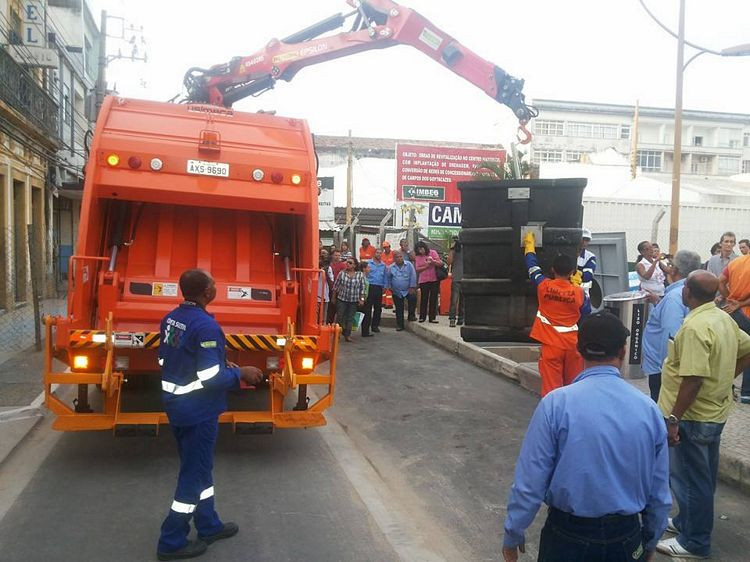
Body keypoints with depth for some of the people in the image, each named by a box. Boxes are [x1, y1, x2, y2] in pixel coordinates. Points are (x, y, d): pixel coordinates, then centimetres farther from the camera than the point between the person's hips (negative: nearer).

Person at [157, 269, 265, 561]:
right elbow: (210, 379, -26)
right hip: (198, 411, -9)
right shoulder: (206, 325, -25)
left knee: (197, 467, 21)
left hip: (175, 404, 9)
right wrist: (241, 373, -10)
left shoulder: (170, 319, 2)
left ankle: (209, 526, 37)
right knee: (193, 474, 6)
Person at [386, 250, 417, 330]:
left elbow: (413, 276, -9)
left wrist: (412, 287, -12)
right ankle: (399, 325, 17)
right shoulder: (391, 268, 1)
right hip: (396, 292, 2)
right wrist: (389, 287, 10)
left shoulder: (409, 265, -6)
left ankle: (411, 315, -1)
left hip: (408, 290, -1)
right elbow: (388, 278, 13)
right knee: (399, 309, 6)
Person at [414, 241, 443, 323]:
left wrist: (433, 261, -18)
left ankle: (432, 317, 7)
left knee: (433, 299, 2)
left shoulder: (433, 253, 2)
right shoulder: (418, 257, 4)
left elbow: (440, 264, -2)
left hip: (434, 280, 0)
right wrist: (426, 266, -17)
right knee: (423, 299, 1)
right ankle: (422, 317, 11)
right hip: (423, 281, 1)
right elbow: (417, 269, -3)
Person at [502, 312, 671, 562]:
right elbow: (660, 490, 3)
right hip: (627, 537, 3)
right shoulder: (648, 408, -7)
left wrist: (512, 535, 0)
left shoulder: (556, 403, -18)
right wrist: (650, 541, 19)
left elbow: (530, 482, -14)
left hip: (568, 535, -3)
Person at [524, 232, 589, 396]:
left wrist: (529, 245, 24)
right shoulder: (579, 292, -7)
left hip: (551, 345, -1)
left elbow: (533, 267, 9)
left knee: (551, 387, -1)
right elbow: (586, 315, 8)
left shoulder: (544, 286, -8)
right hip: (573, 344, 2)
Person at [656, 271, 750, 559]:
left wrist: (673, 418, -23)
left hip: (693, 416, -9)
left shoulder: (695, 326, -26)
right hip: (715, 411, 9)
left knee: (689, 478, 5)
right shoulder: (724, 318, 3)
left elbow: (693, 379, -29)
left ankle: (694, 542, 19)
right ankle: (688, 521, 39)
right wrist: (725, 375, 14)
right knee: (702, 475, 22)